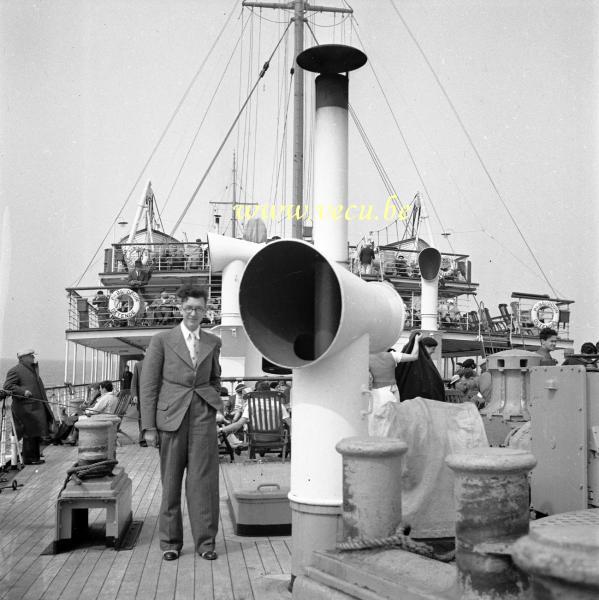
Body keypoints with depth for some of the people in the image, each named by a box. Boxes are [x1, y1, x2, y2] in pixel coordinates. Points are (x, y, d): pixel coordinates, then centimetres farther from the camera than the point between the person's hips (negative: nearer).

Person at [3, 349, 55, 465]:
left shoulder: (32, 369, 20)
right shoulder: (15, 371, -10)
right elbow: (7, 386, -17)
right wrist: (23, 391, -25)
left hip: (36, 407, 9)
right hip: (26, 408, -9)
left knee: (35, 433, 14)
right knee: (30, 433, -6)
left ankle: (35, 457, 24)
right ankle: (29, 458, 3)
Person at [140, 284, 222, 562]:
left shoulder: (213, 343, 11)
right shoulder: (162, 340, 1)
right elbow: (148, 385, 0)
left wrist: (215, 405, 12)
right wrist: (149, 426, -4)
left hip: (203, 416, 2)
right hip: (171, 416, -2)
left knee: (204, 479, 0)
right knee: (171, 481, 6)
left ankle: (205, 541, 11)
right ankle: (170, 542, 19)